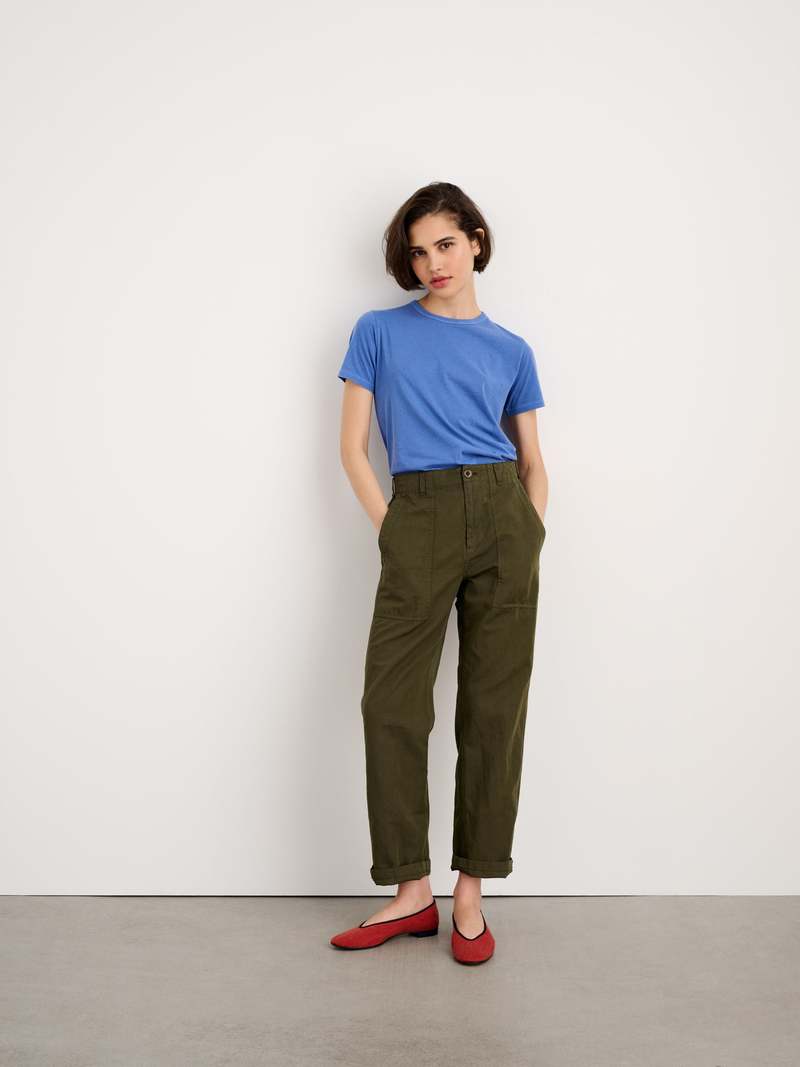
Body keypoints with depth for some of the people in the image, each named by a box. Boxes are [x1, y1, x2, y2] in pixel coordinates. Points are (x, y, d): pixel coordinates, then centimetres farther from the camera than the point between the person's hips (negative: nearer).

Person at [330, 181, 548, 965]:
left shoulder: (510, 351, 16)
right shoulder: (378, 332, 11)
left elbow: (533, 462, 17)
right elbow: (353, 447, 6)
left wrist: (532, 540, 2)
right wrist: (388, 531, -4)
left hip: (502, 515, 2)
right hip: (419, 519, -1)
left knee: (494, 707, 1)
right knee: (392, 704, -5)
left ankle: (469, 895, 13)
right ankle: (410, 892, 10)